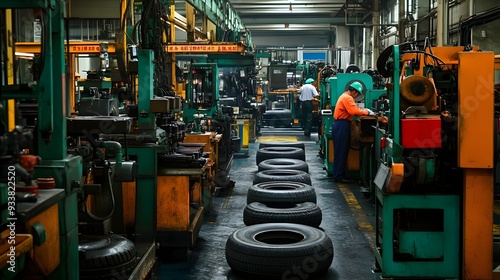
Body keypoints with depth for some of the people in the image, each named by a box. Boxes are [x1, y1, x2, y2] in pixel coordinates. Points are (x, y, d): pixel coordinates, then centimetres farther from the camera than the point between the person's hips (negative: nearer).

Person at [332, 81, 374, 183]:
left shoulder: (345, 96, 20)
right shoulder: (347, 98, -14)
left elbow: (351, 110, 19)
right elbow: (354, 111, -24)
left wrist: (362, 111, 6)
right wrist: (366, 112, -12)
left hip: (340, 125, 11)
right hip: (342, 126, -11)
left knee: (342, 152, 13)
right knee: (341, 152, -8)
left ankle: (339, 175, 17)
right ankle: (338, 177, -5)